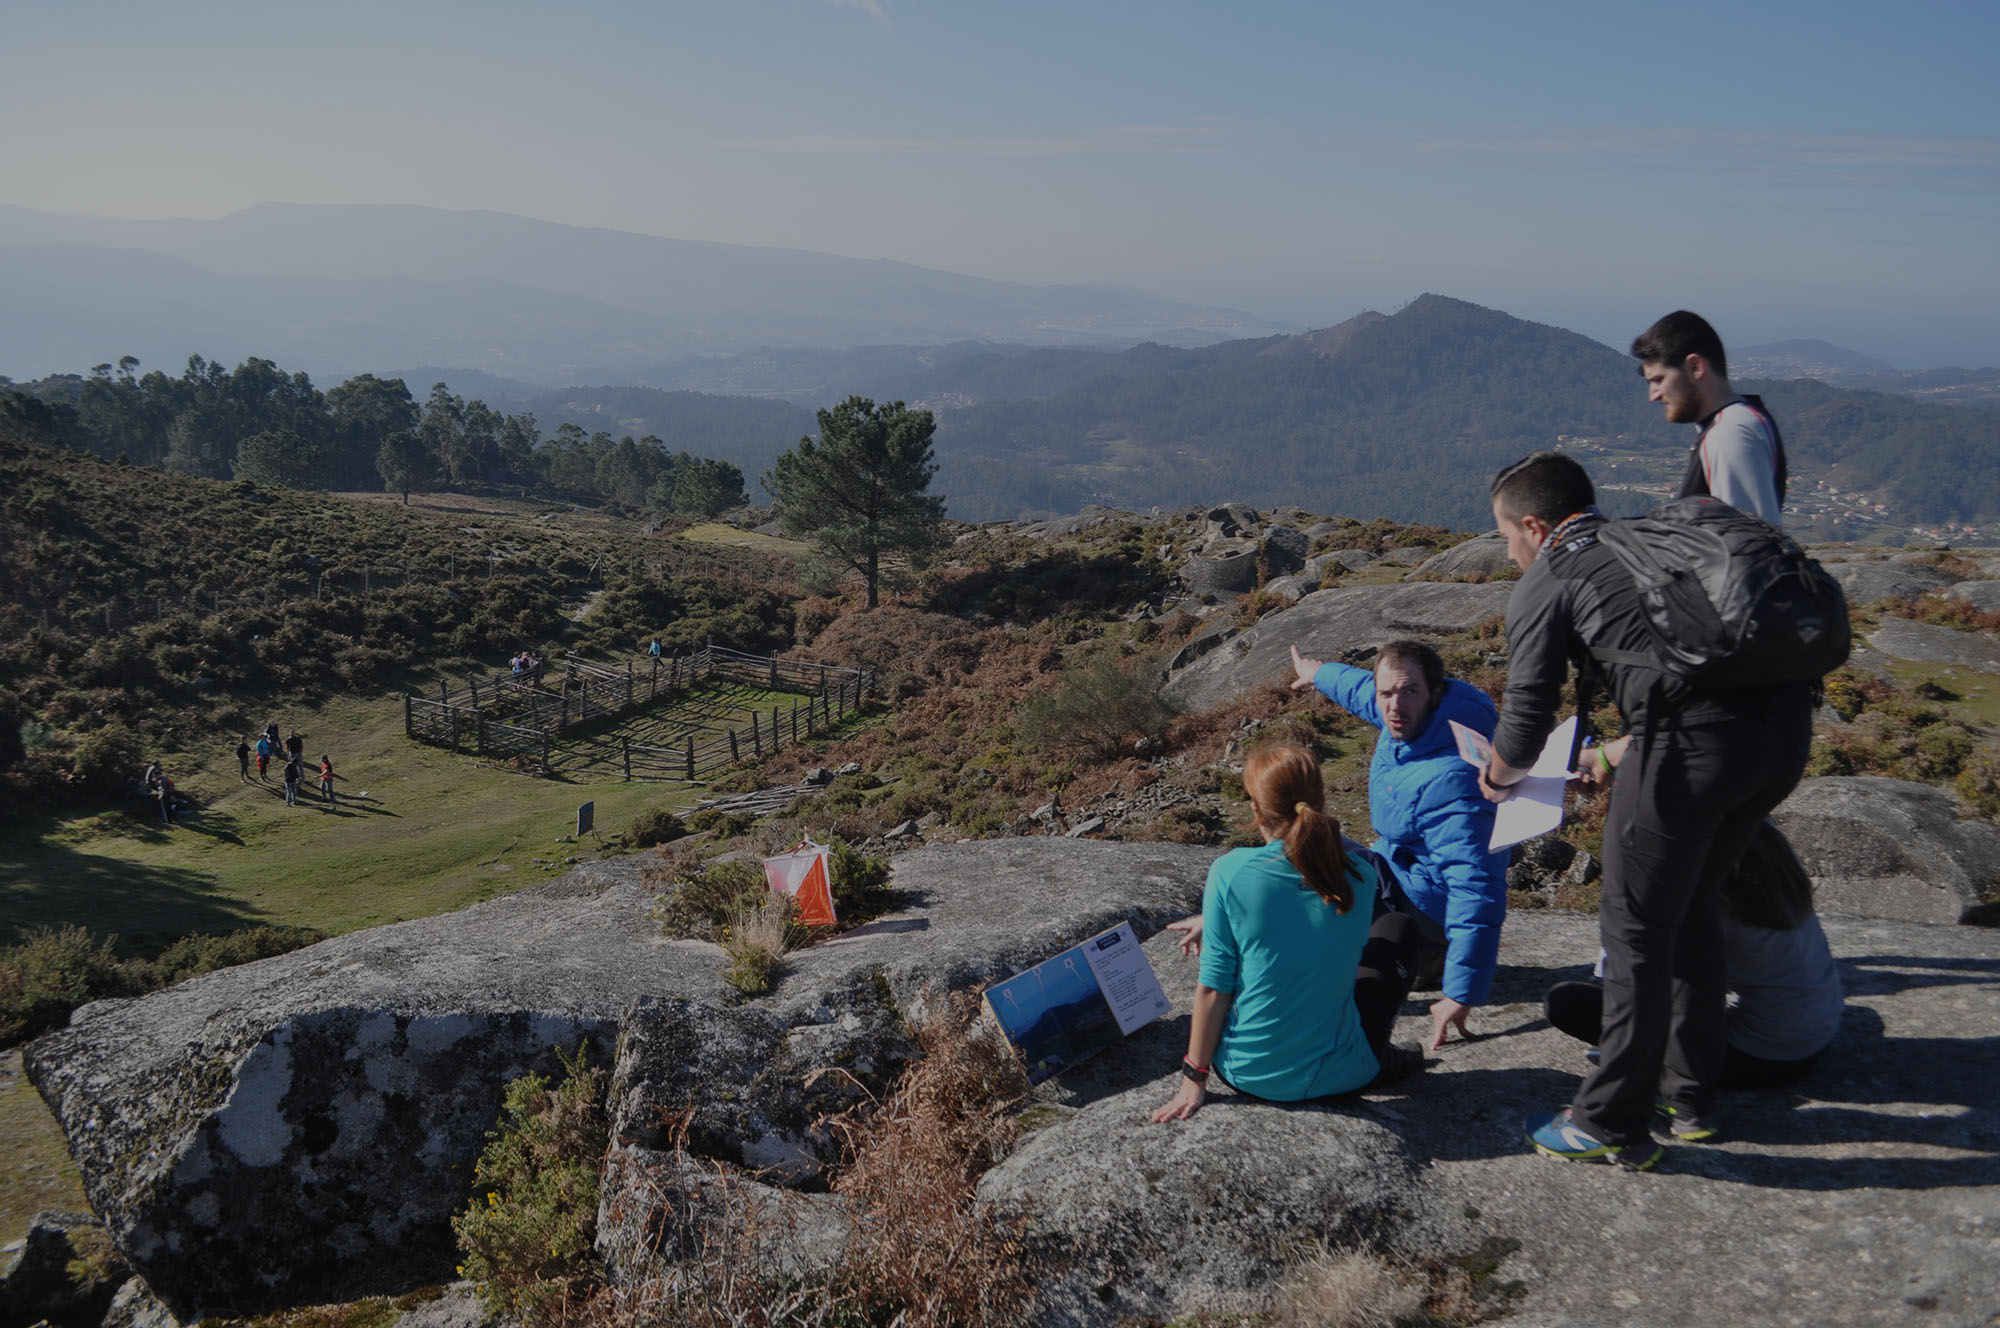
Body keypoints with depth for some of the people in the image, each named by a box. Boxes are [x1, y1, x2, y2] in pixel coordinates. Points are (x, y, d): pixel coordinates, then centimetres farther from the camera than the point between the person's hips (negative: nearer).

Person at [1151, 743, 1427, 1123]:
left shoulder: (1231, 872, -18)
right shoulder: (1359, 874, -8)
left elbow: (1214, 986, -13)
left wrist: (1194, 1079, -2)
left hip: (1247, 1074, -2)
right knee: (1399, 927, 22)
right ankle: (1376, 1057, 16)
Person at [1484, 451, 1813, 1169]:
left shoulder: (1543, 584, 8)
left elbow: (1525, 726, 3)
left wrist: (1494, 779, 25)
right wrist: (1624, 751, 45)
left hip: (1697, 737, -7)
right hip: (1787, 717, 8)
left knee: (1636, 924, 7)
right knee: (1691, 904, 24)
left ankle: (1613, 1123, 17)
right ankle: (1691, 1094, 36)